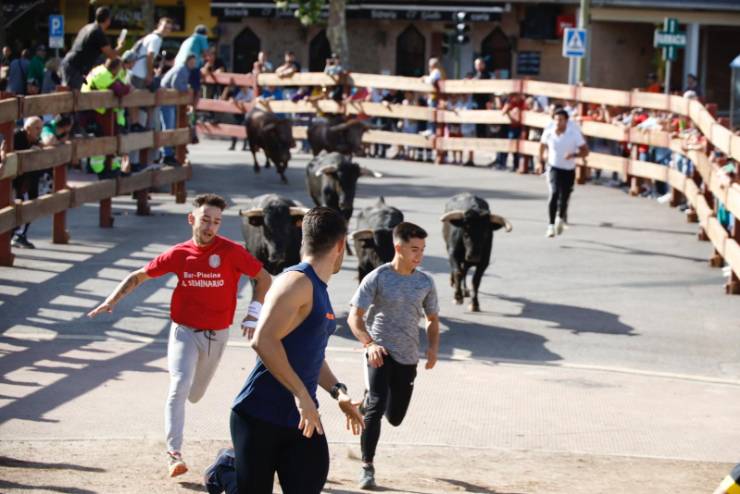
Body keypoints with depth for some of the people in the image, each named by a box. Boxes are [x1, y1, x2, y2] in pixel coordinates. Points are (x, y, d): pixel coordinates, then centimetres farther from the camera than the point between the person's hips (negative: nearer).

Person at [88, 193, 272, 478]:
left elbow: (262, 277, 1)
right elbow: (139, 276, 5)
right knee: (179, 387, -19)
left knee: (194, 395, 15)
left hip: (216, 335, 1)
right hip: (184, 331, -1)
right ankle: (174, 454, -17)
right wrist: (112, 300, -6)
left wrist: (253, 313, -8)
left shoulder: (231, 252, -10)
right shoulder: (179, 254, -4)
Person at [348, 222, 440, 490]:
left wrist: (433, 347, -5)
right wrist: (369, 343, -25)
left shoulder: (425, 282, 2)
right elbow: (354, 317, -9)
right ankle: (367, 467, -8)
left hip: (407, 357, 4)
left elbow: (433, 319, 14)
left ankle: (367, 401, 46)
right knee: (376, 407, -19)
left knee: (395, 417, 11)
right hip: (380, 352, -4)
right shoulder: (377, 278, -9)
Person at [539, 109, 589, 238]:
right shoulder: (548, 133, -8)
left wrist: (574, 155, -29)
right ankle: (551, 225, -19)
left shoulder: (574, 135, -14)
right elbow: (542, 144, 14)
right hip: (554, 168, 0)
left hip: (569, 170, 0)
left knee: (564, 197, 6)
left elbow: (585, 151, -11)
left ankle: (561, 218, 39)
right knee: (554, 193, -22)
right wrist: (541, 158, 24)